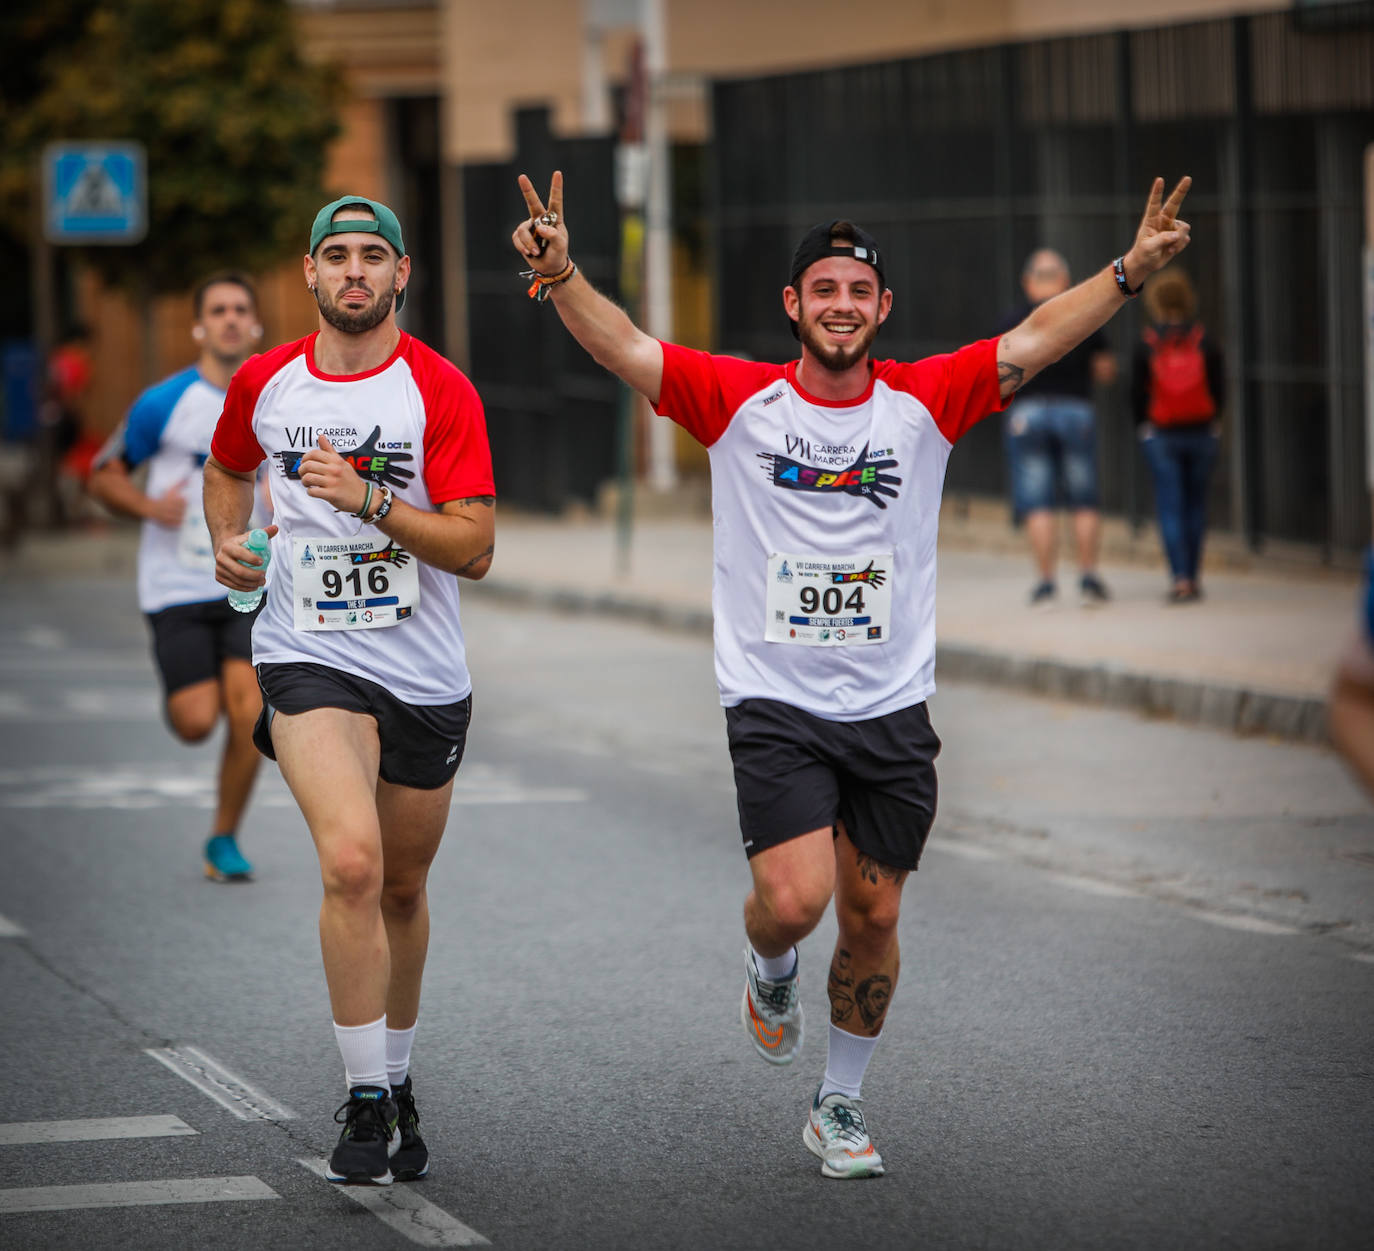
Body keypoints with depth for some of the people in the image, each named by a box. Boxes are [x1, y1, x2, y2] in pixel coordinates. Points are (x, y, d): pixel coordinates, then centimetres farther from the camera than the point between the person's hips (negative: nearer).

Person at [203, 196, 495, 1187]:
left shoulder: (440, 390, -7)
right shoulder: (263, 384, 3)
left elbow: (475, 548, -12)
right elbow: (229, 468, 26)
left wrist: (369, 499, -24)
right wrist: (229, 541, 7)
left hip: (425, 675, 1)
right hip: (308, 659, 0)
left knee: (402, 886, 14)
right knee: (351, 862, -22)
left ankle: (397, 1077, 37)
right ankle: (367, 1104, -16)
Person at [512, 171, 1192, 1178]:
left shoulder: (924, 402, 1)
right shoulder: (738, 400, -4)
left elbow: (1035, 339, -5)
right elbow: (621, 346, -12)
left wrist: (1131, 272, -18)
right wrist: (560, 274, -30)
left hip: (892, 709, 2)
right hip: (775, 704, -2)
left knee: (873, 916, 7)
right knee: (794, 899, -16)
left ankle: (842, 1105, 27)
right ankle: (771, 970, 22)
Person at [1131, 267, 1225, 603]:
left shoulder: (1146, 347, -6)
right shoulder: (1205, 343, -3)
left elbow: (1137, 393, -3)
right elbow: (1219, 389, 0)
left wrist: (1144, 426, 13)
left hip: (1161, 434, -2)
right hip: (1201, 433, 2)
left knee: (1170, 508, -1)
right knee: (1195, 505, 12)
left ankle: (1180, 578, -13)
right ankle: (1192, 578, 15)